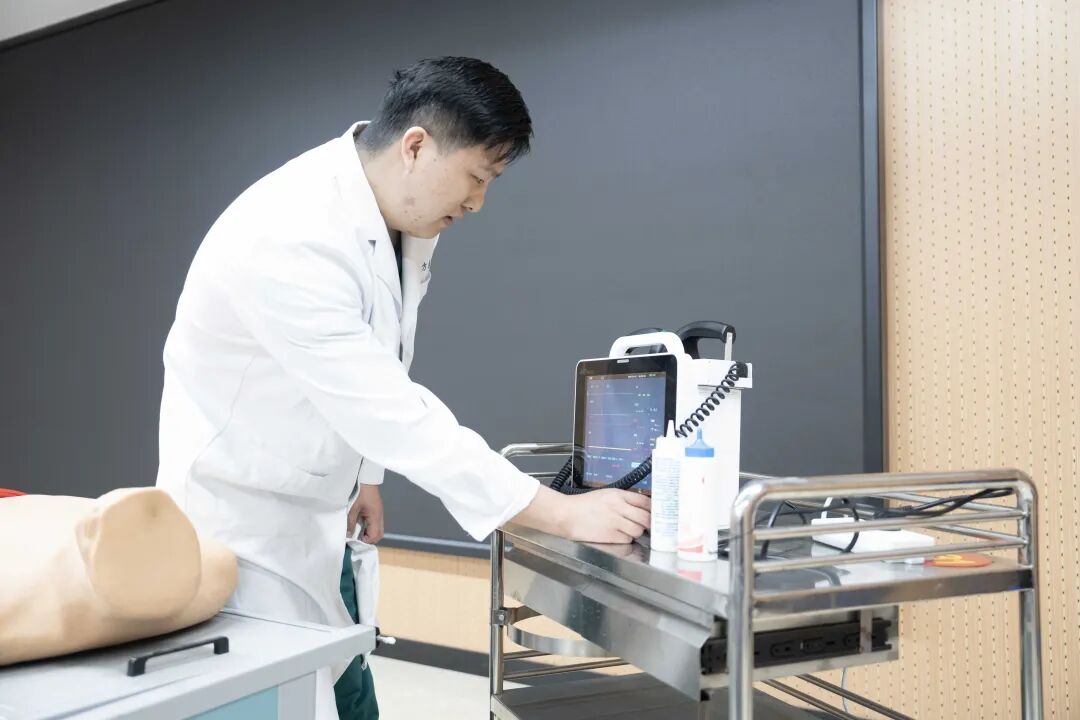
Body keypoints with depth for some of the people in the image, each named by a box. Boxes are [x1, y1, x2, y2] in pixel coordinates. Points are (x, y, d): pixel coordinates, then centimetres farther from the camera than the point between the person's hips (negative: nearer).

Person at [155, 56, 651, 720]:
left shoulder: (405, 216, -6)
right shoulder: (289, 239, -32)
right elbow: (390, 411, -35)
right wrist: (563, 514, -33)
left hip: (314, 511, 7)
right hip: (240, 512, -7)